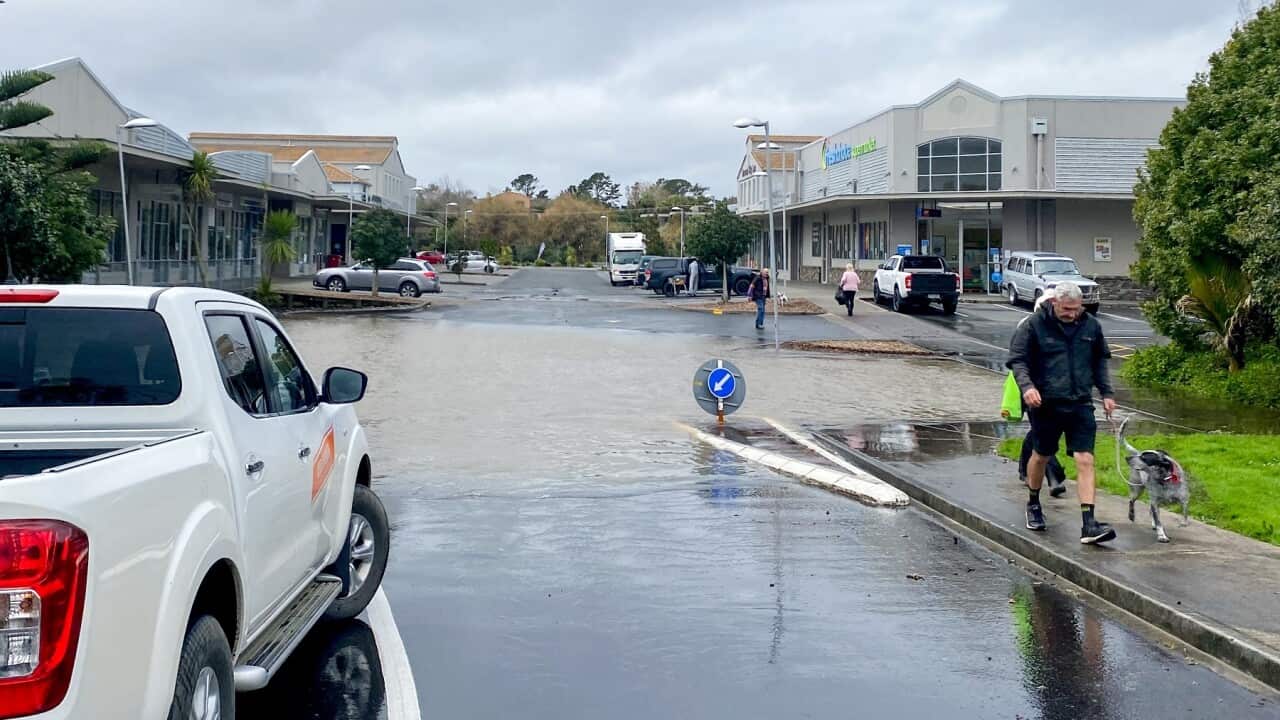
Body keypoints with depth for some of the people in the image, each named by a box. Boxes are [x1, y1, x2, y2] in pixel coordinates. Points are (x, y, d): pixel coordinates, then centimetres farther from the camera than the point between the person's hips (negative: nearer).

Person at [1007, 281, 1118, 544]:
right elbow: (1017, 360, -7)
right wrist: (1027, 386, -24)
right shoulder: (1034, 325, -8)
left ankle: (1088, 524, -11)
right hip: (1046, 404, -2)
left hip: (1081, 405, 2)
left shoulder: (1091, 325, 4)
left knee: (1085, 461, -8)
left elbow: (1099, 361, 18)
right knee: (1041, 457, 16)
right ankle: (1033, 504, 41)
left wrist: (1107, 393, 11)